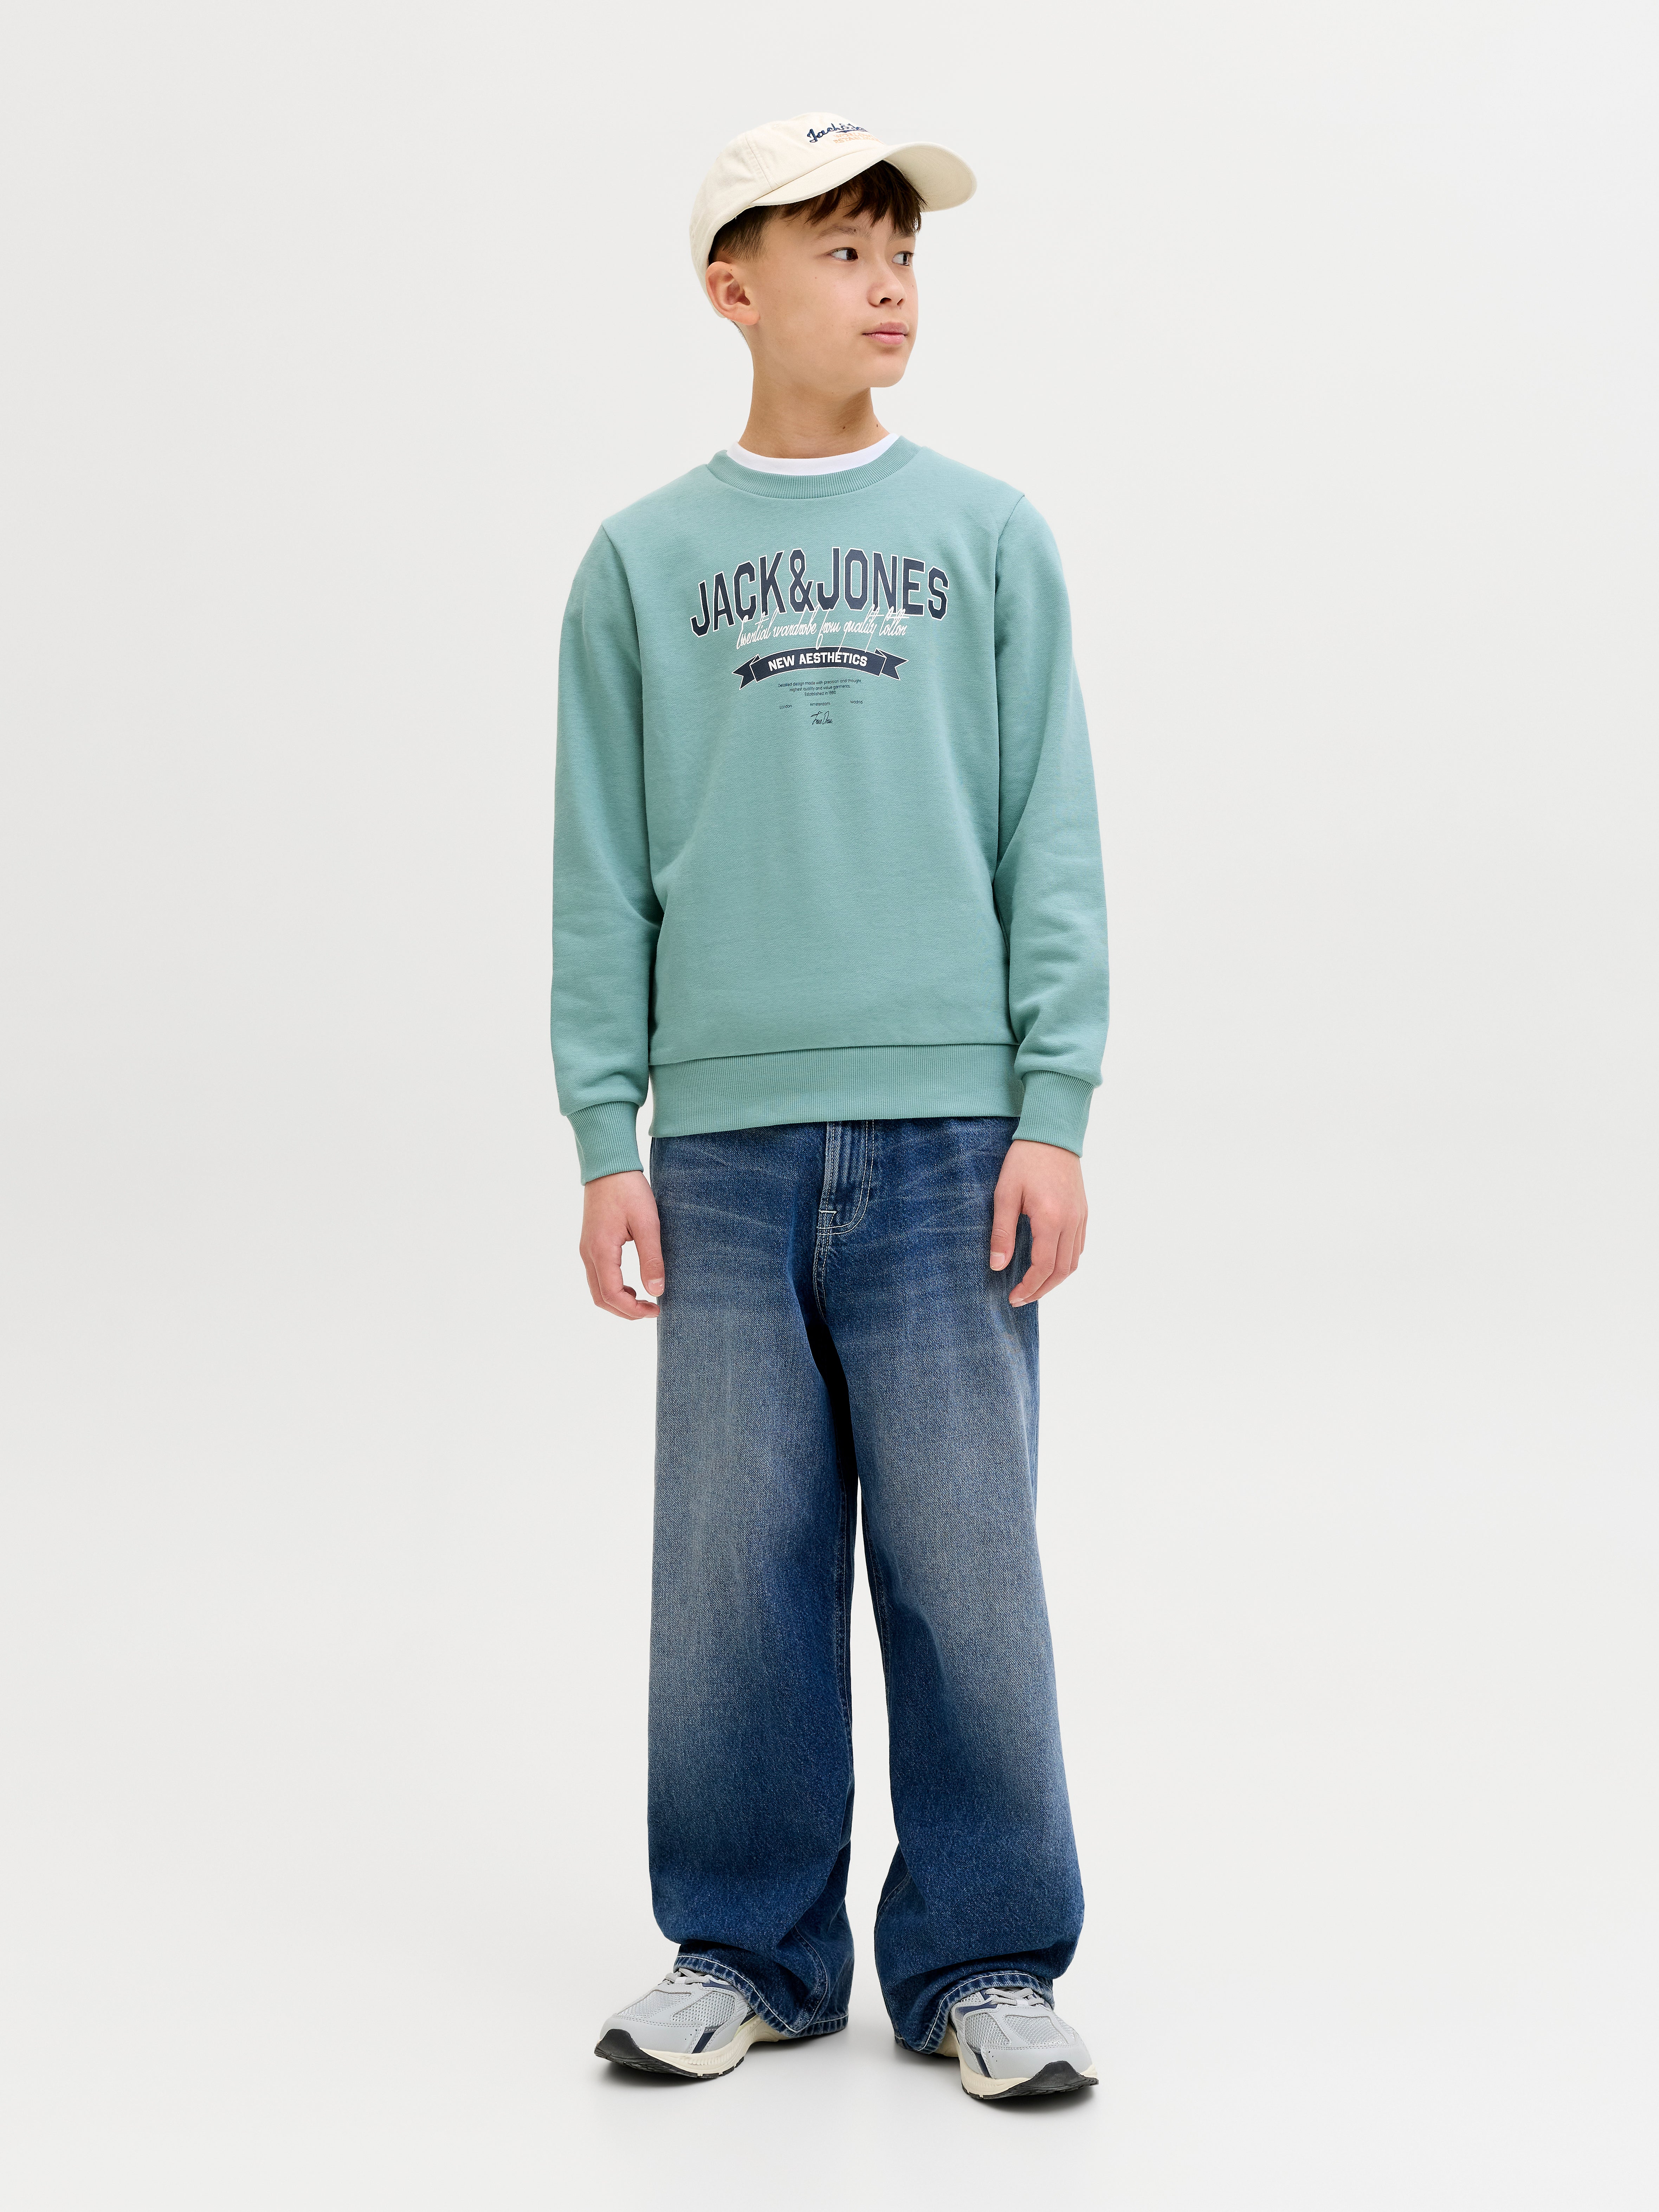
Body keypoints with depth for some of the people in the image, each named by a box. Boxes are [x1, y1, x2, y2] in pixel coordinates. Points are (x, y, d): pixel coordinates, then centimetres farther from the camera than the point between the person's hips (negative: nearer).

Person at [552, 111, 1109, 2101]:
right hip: (729, 1135, 1)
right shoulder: (644, 562, 9)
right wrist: (607, 1139, 0)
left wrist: (1055, 1113, -4)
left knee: (965, 1562, 1)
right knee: (735, 1565, 5)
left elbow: (1052, 843, 5)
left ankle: (983, 1964, 14)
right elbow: (602, 873, 7)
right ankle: (746, 1953, 19)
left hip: (951, 1127, 0)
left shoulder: (990, 539, 9)